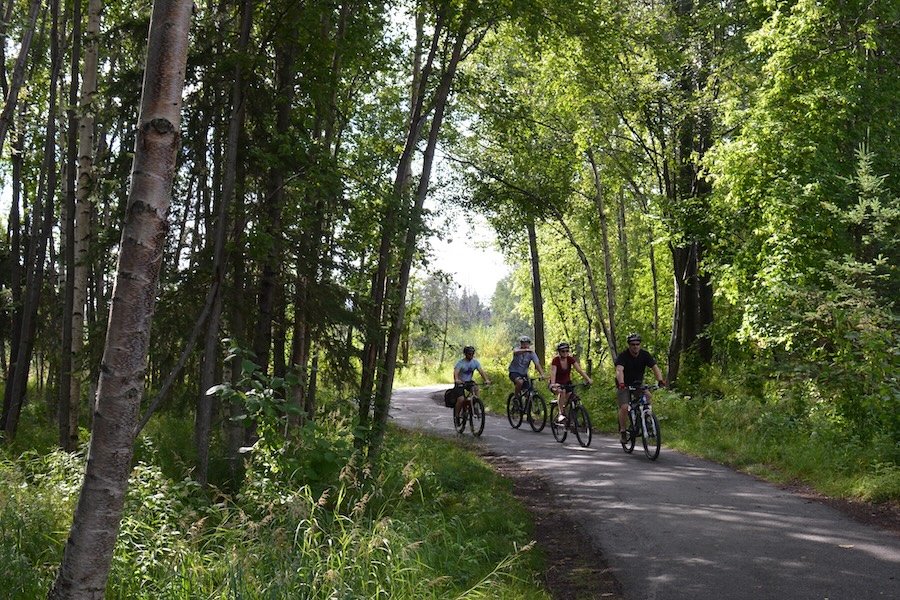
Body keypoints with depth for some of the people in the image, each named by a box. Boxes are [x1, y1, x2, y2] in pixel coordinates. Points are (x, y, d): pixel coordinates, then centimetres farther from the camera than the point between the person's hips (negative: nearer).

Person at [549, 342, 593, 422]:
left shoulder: (570, 359, -10)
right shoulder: (555, 360, -20)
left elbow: (579, 370, -18)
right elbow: (553, 373, -32)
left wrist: (588, 379, -31)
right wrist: (553, 384, -50)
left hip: (567, 382, 5)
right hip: (557, 383, -4)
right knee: (562, 391, -34)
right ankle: (561, 414, -32)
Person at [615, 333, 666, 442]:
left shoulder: (645, 355, -9)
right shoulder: (623, 356, -20)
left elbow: (655, 367, -19)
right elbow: (619, 370, -35)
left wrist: (661, 380, -37)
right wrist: (621, 383, -54)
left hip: (638, 384, 3)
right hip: (624, 386, -3)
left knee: (649, 397, -25)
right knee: (624, 407, -20)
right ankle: (623, 430, -3)